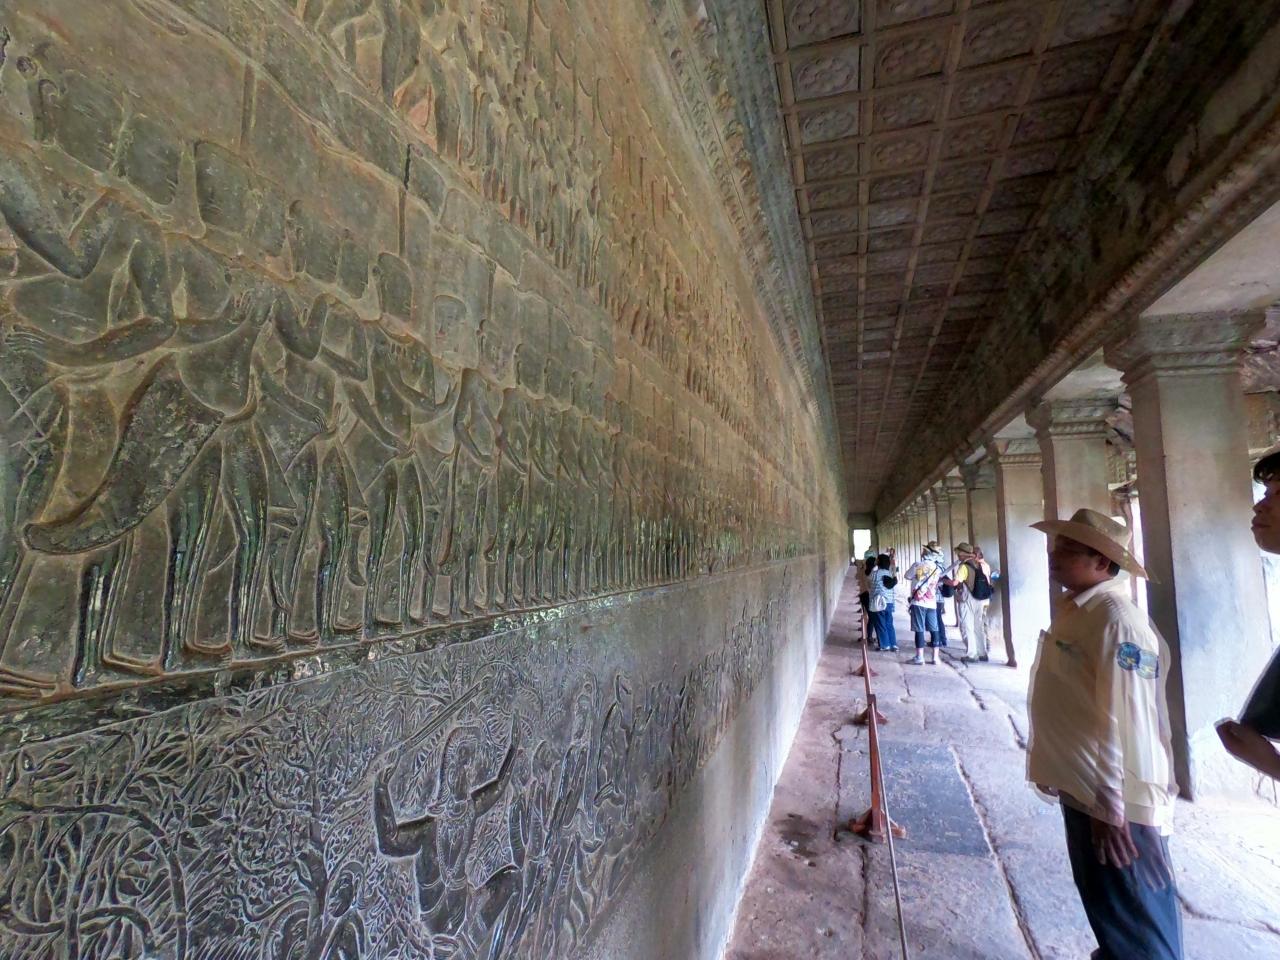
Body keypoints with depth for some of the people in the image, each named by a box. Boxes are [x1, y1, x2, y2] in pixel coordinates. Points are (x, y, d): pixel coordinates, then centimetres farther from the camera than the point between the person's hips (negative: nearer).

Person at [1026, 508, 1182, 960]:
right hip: (1082, 791, 9)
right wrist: (1071, 781, 21)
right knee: (1108, 910, 26)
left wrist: (1111, 806, -24)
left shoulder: (1116, 620, -22)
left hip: (1114, 804, -9)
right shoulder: (1074, 609, 6)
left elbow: (1124, 721, -26)